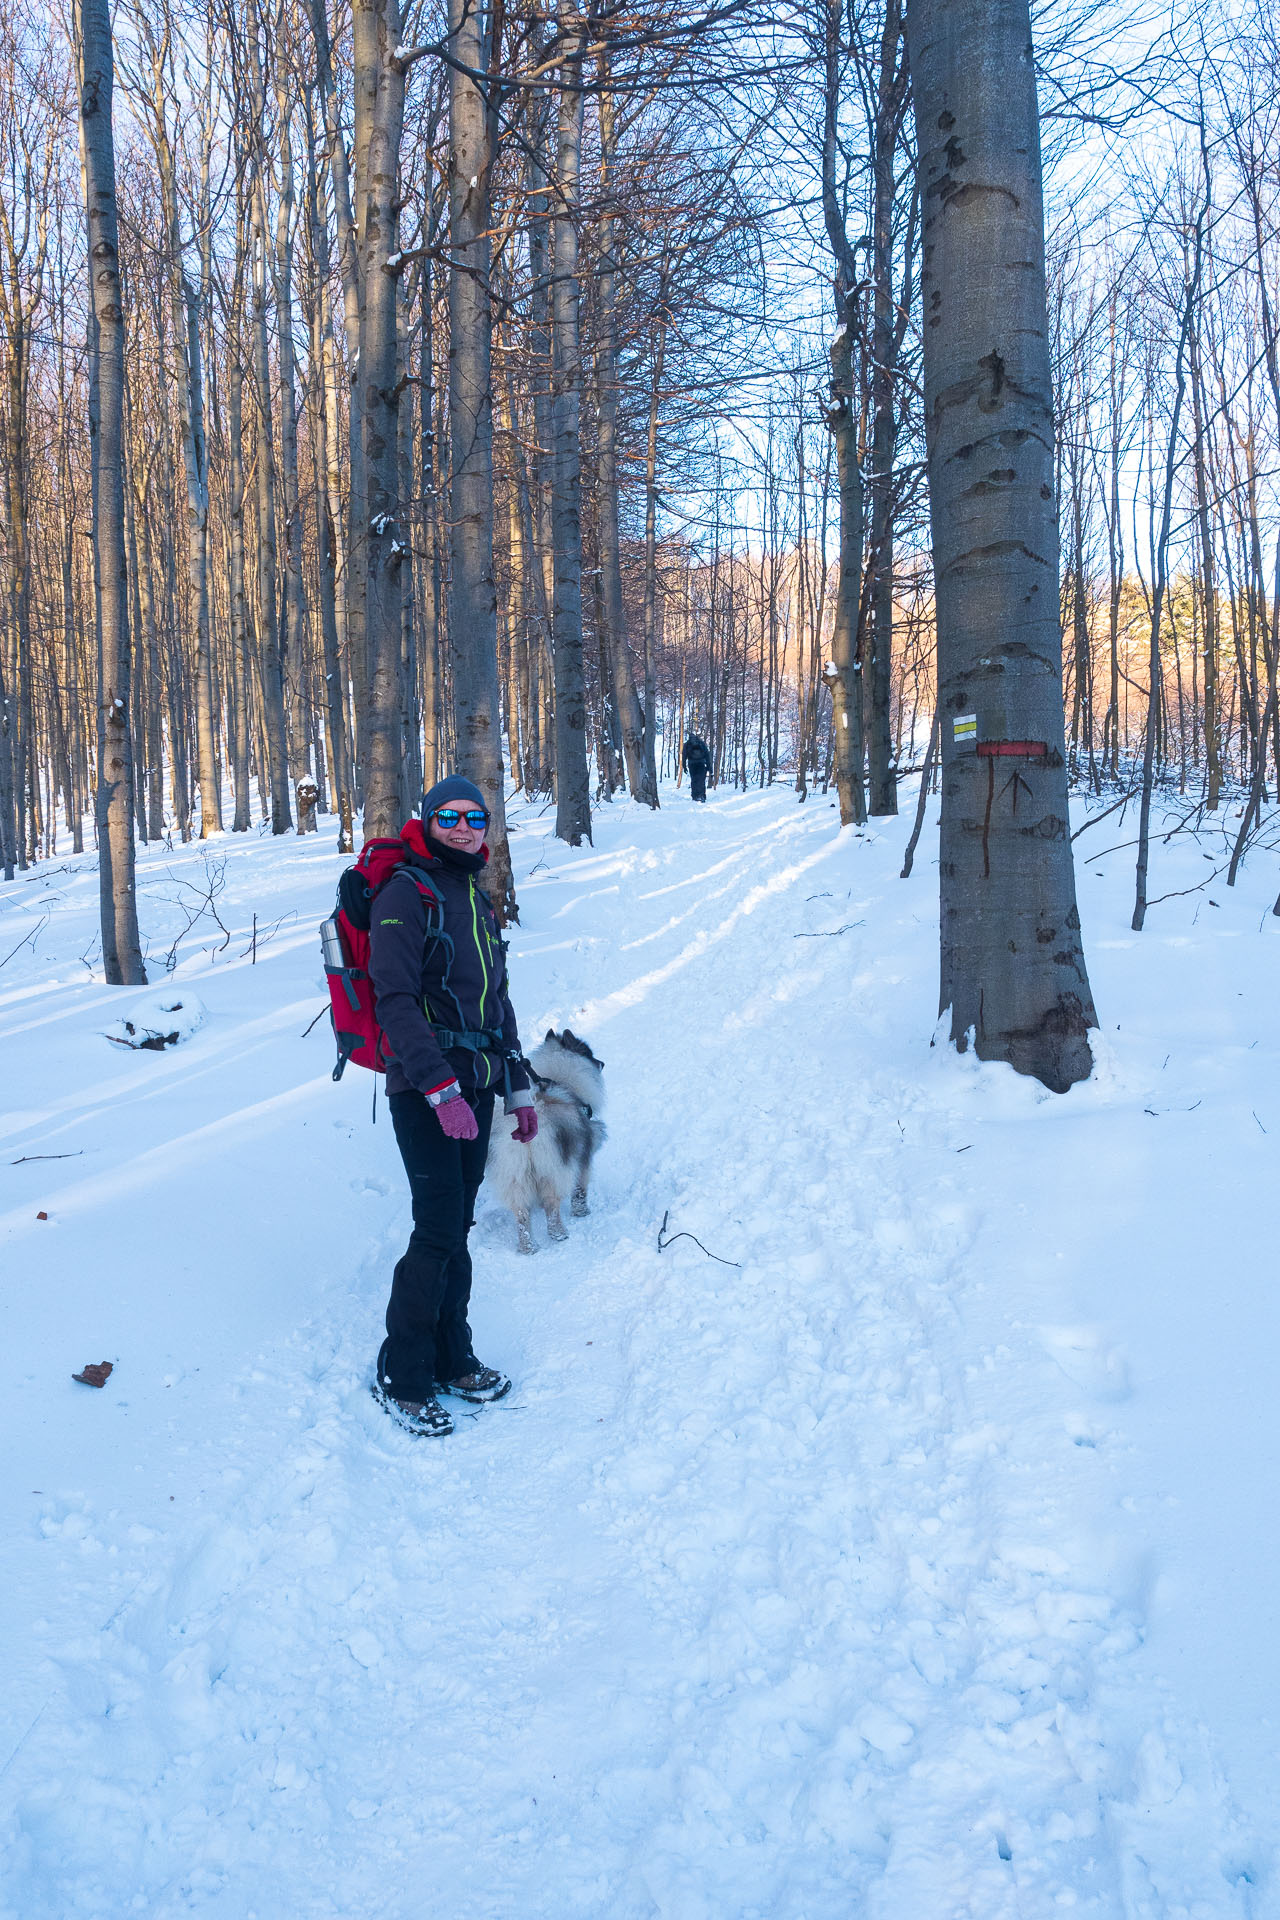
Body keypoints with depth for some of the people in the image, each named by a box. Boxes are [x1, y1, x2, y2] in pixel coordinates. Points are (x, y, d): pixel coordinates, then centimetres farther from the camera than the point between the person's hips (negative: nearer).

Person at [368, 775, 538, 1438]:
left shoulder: (476, 899, 18)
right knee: (438, 1231, -9)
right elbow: (395, 1000, -17)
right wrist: (440, 1087, -24)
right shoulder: (405, 893, -8)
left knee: (457, 1227, 12)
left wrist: (518, 1088, 21)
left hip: (474, 1089, 7)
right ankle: (401, 1377, 3)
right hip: (424, 1092, -7)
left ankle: (451, 1360, 22)